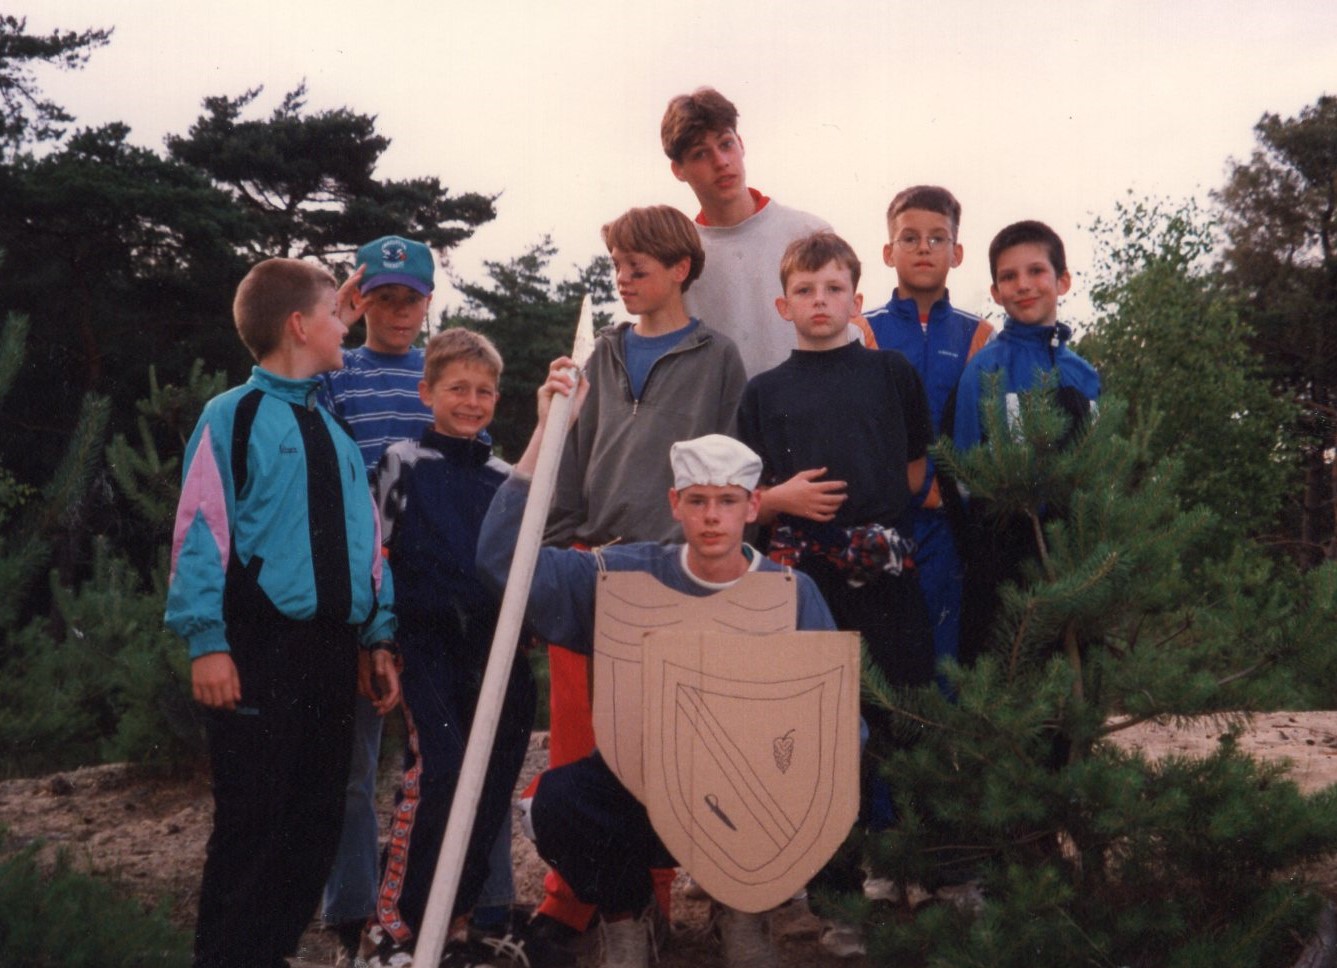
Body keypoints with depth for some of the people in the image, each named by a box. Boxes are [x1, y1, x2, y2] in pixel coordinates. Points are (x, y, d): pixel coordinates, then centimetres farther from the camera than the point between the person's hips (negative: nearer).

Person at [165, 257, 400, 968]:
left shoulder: (333, 429, 17)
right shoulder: (232, 417, -4)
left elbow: (365, 536, 17)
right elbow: (201, 533, -9)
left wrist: (379, 638, 11)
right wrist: (207, 643, -16)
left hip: (330, 647, 7)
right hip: (260, 649, -7)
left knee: (316, 818, 11)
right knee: (252, 822, -6)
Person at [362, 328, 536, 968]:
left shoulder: (504, 477, 16)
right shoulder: (405, 463, 5)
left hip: (492, 645, 5)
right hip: (427, 640, -5)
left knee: (491, 781, 2)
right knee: (437, 768, -19)